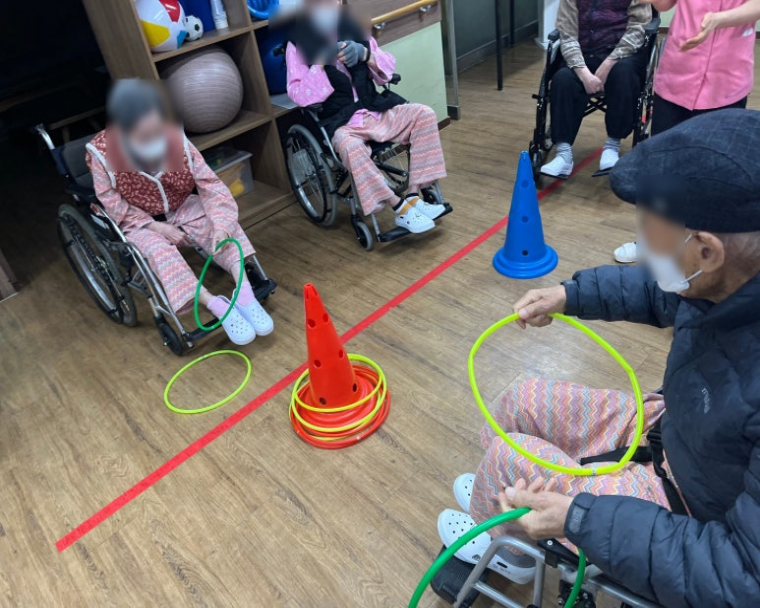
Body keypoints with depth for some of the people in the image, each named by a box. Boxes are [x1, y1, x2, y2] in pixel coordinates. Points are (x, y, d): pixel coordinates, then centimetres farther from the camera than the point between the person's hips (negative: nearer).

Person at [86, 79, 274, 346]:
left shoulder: (177, 141, -19)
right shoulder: (102, 154, -23)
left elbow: (211, 185, -20)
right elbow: (115, 207, -14)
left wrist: (220, 225, -35)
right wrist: (157, 226, -23)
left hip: (183, 210, 2)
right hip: (140, 223, -2)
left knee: (226, 224, -22)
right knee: (157, 248, -33)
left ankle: (245, 293, -32)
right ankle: (217, 305, -35)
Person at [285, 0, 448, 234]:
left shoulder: (350, 28, 8)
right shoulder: (298, 44, -2)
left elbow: (388, 70, 8)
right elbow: (299, 95, -10)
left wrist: (365, 54, -12)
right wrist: (321, 62, -20)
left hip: (376, 109, 5)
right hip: (340, 122, -5)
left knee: (424, 114, -15)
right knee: (351, 147, -38)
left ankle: (414, 197, -18)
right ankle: (401, 209, -26)